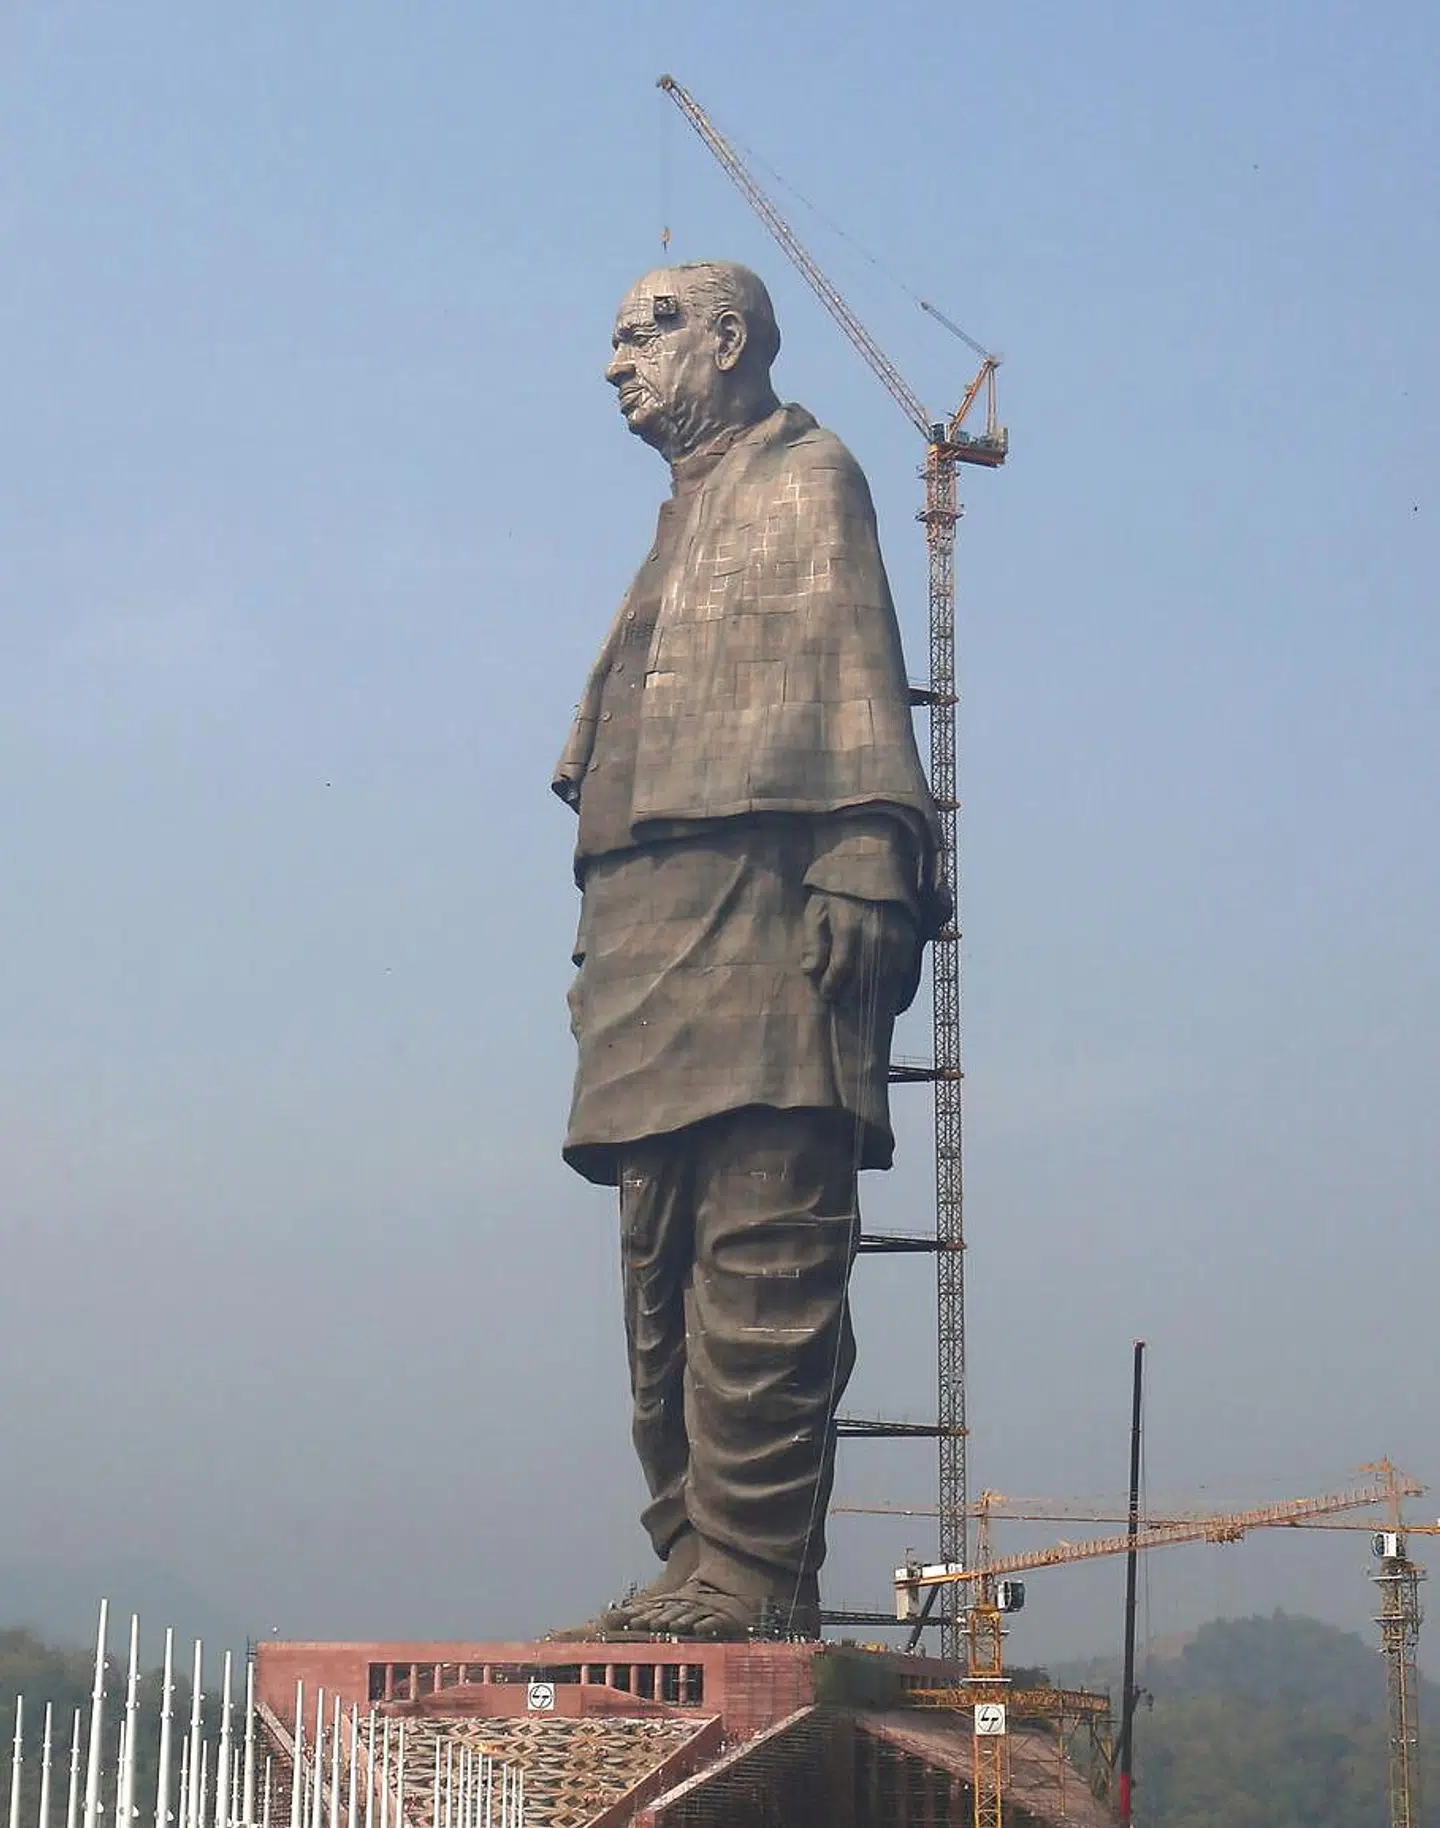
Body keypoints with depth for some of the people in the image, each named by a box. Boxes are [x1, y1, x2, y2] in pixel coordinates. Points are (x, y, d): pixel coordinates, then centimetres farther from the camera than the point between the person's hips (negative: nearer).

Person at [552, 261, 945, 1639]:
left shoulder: (806, 479, 5)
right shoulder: (687, 515, 29)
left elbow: (855, 682, -7)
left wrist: (862, 879, -19)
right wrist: (607, 945, 17)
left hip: (760, 917, -9)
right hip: (653, 931, 9)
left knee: (760, 1259, -13)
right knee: (665, 1268, 6)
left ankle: (756, 1574, -16)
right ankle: (694, 1564, 8)